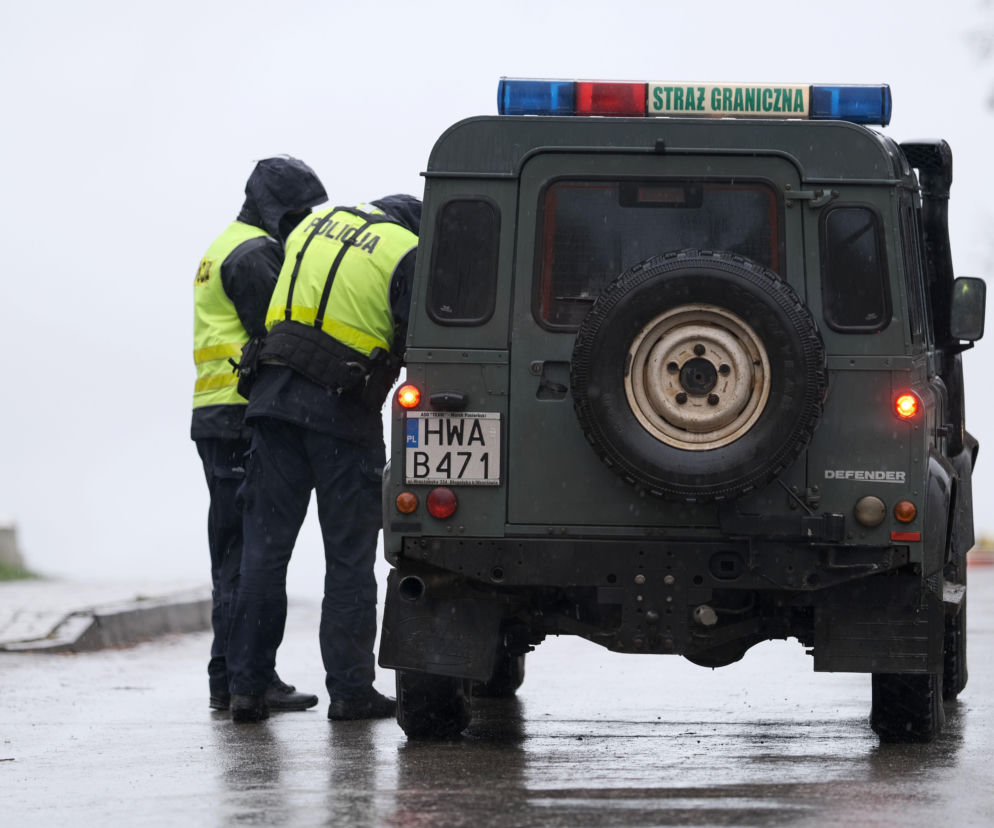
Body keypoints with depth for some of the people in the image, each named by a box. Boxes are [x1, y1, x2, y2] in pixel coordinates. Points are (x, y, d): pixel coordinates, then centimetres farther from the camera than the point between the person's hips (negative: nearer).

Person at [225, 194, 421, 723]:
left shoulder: (315, 224, 15)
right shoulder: (406, 254, -3)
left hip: (274, 397, 5)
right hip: (342, 412, -5)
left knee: (264, 545, 6)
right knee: (348, 555, 4)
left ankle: (247, 686, 4)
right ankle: (350, 689, 5)